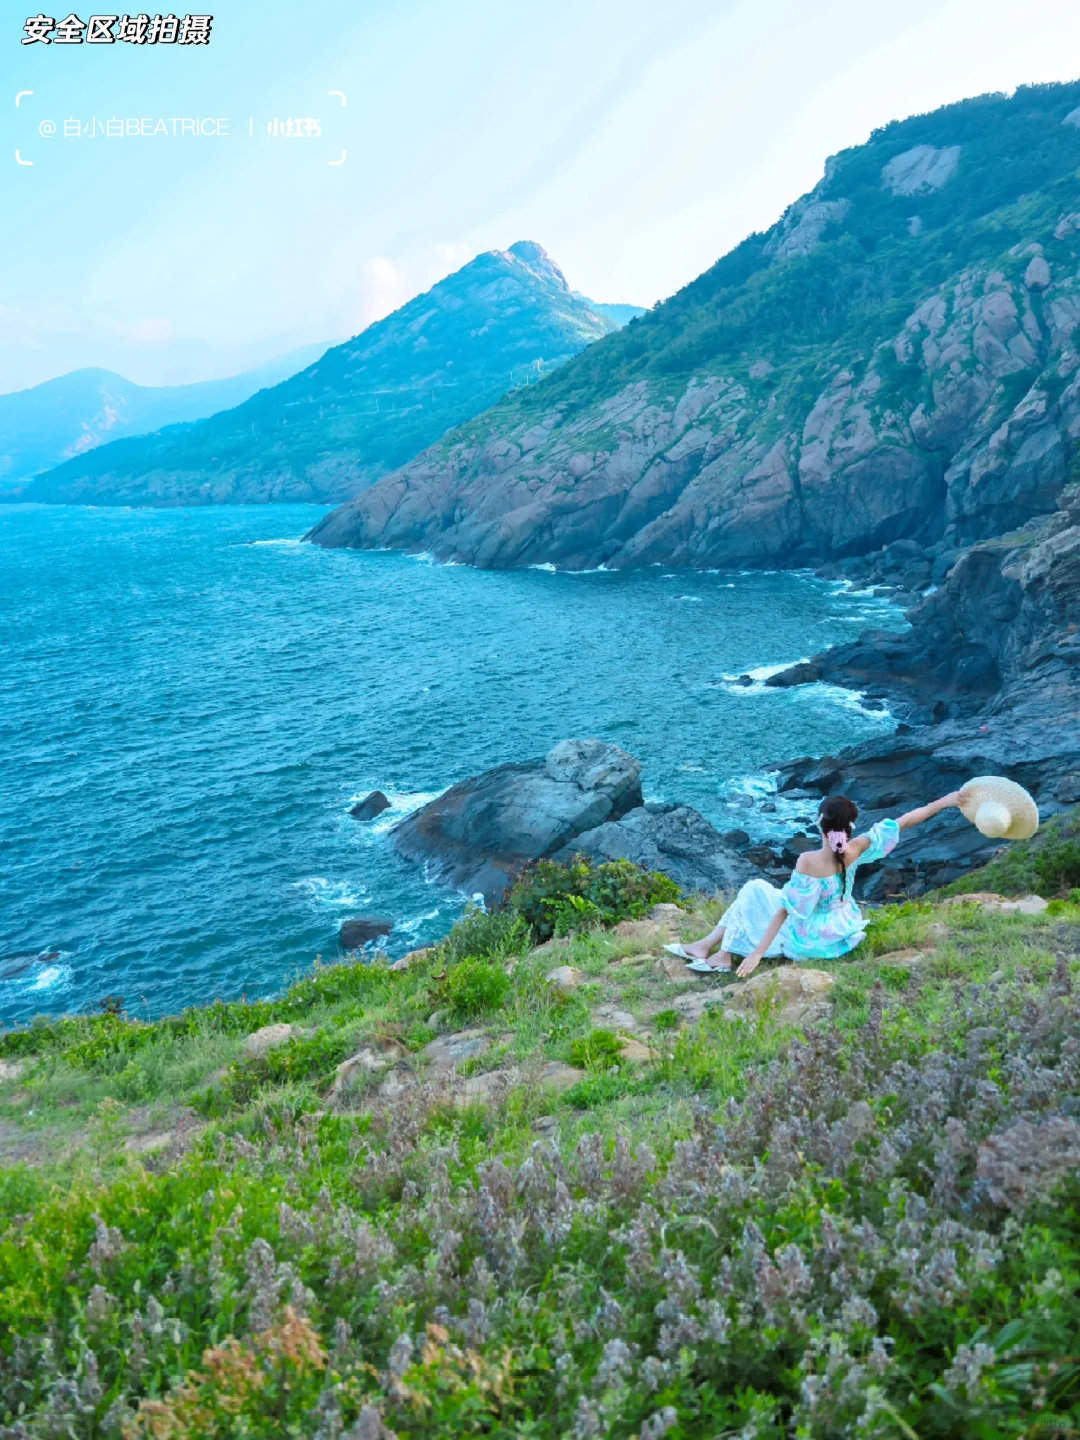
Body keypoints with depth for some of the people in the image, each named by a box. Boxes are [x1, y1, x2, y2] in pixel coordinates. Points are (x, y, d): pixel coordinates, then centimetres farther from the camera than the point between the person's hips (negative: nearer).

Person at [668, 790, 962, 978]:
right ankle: (708, 945, 19)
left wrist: (758, 953, -22)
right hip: (841, 934, 6)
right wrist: (944, 801, 3)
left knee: (753, 893, 11)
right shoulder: (855, 850, -16)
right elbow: (903, 822, -8)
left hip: (810, 942, -6)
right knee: (757, 890, 16)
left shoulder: (808, 862, -31)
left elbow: (784, 910, -27)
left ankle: (723, 956, 15)